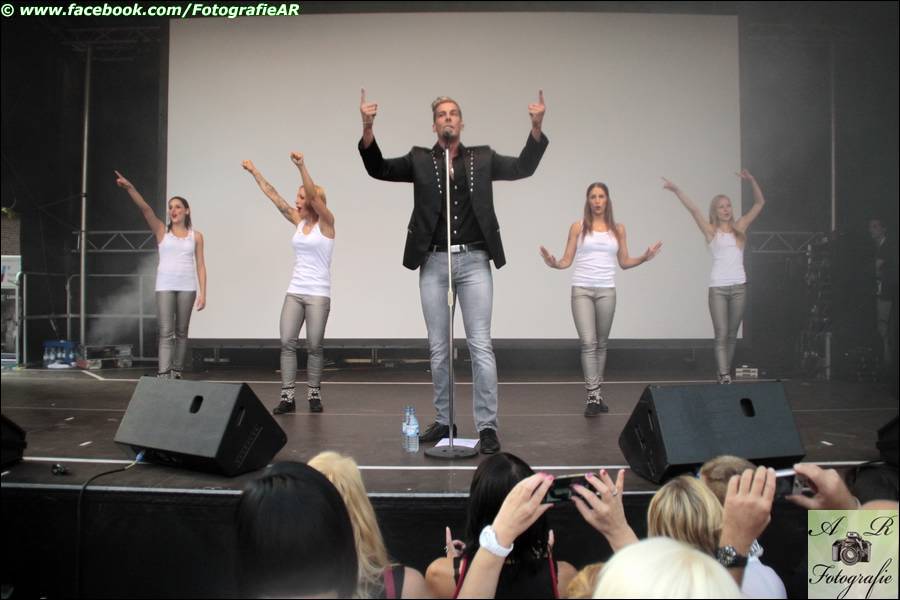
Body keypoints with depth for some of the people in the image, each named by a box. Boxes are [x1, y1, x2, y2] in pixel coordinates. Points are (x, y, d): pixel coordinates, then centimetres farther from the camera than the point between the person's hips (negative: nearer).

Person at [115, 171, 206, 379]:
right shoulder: (162, 231, 6)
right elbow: (145, 209, -9)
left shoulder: (196, 236, 7)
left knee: (181, 332, 9)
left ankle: (176, 372, 19)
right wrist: (130, 188, -25)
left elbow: (200, 265, 4)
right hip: (165, 286, -1)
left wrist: (202, 293, -2)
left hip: (187, 287, 1)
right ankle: (163, 375, -15)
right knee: (166, 332, -9)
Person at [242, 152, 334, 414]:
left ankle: (314, 395, 15)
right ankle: (287, 396, -1)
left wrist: (301, 166, -32)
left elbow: (314, 196, -21)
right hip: (294, 291, 5)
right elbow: (274, 196, 11)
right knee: (287, 342, -4)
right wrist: (254, 172, 9)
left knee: (314, 346, 0)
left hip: (318, 294, -5)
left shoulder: (326, 222, -5)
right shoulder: (298, 221, 11)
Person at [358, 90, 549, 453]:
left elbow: (523, 167, 8)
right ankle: (443, 421, 20)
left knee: (480, 345, -3)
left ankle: (487, 426, 2)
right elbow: (378, 168, 1)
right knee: (438, 348, 8)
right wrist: (367, 128, -14)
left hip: (474, 262, -1)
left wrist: (536, 127, -7)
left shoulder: (482, 159, 11)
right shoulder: (420, 160, 9)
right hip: (433, 263, 1)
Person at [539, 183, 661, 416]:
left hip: (606, 290, 2)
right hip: (582, 289, -2)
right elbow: (567, 260, 1)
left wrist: (643, 258, -5)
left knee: (601, 343, 8)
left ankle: (597, 392, 19)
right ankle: (593, 396, -10)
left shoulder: (618, 229, 10)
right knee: (588, 342, -11)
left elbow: (624, 262, 11)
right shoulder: (578, 227, 4)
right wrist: (554, 264, -18)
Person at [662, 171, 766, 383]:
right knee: (721, 335, -7)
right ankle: (724, 376, -11)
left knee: (732, 335, 8)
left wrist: (752, 181, -4)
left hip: (739, 287, 3)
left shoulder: (740, 227, 12)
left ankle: (725, 372, 17)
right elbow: (693, 209, -6)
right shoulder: (711, 231, 5)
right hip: (718, 288, -3)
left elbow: (759, 203, 10)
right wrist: (676, 190, -15)